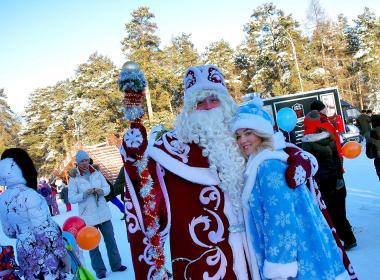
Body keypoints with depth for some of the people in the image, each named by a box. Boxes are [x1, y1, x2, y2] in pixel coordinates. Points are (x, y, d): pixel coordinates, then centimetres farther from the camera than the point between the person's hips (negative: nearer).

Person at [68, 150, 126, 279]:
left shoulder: (97, 173, 1)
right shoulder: (74, 178, -8)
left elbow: (107, 188, 5)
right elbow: (71, 199, -9)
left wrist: (102, 191, -16)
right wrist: (85, 194, -23)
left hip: (103, 213, 3)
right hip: (88, 217, -3)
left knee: (110, 240, 12)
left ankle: (116, 265, 26)